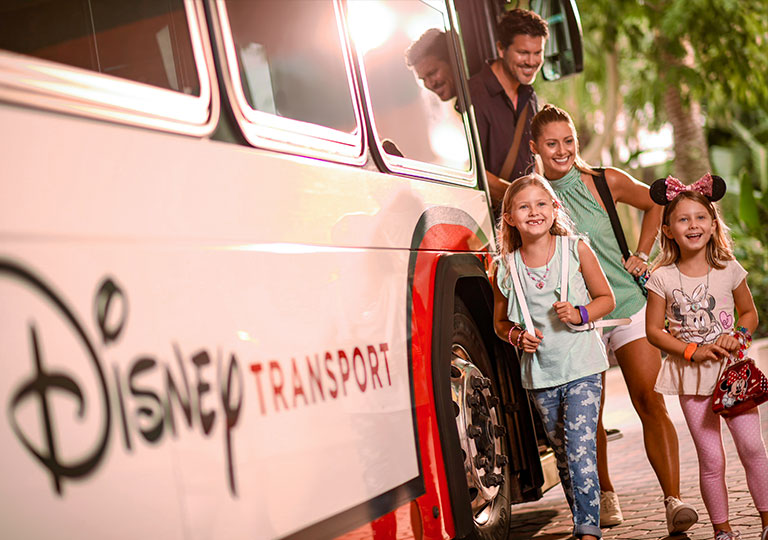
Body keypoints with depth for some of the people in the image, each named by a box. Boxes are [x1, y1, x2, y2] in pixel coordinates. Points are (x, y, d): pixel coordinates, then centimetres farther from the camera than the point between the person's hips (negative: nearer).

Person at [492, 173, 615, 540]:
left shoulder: (576, 250, -5)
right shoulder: (506, 268, -1)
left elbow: (606, 298, 5)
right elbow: (500, 322, 11)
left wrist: (580, 314, -14)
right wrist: (517, 336, -11)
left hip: (581, 366, -3)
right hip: (539, 374, 3)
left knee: (581, 450, -13)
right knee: (562, 456, 12)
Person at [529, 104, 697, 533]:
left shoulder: (604, 182, 1)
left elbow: (656, 204, 14)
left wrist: (642, 256, 7)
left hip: (628, 306, 0)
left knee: (650, 401, -7)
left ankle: (674, 499, -6)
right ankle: (605, 496, 22)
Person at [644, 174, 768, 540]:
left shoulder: (729, 270, 0)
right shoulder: (662, 278, -5)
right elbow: (654, 330, -1)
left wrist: (737, 335, -9)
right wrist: (692, 351, -12)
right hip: (692, 377, -1)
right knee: (711, 460, 2)